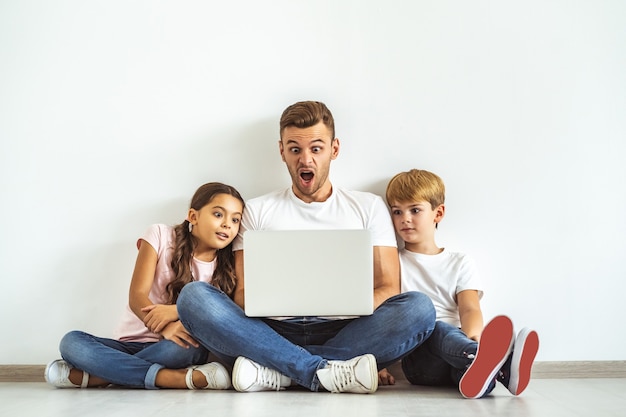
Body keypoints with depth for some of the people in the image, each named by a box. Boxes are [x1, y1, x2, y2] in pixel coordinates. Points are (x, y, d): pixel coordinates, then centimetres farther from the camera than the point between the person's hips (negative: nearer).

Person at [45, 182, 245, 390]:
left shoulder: (225, 268, 5)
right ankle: (183, 378, -33)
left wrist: (175, 311, -26)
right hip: (133, 342, 1)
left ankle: (98, 375, -22)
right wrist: (164, 328, -29)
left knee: (189, 345, -36)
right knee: (71, 342, -26)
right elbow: (137, 296, -9)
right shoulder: (160, 235, -1)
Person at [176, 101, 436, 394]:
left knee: (418, 307, -27)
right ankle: (327, 373, -31)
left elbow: (388, 289, 7)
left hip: (341, 333, 0)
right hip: (275, 332, 0)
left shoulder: (369, 207, 15)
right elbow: (242, 293, 9)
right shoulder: (257, 211, 16)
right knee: (193, 296, -23)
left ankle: (274, 372, -28)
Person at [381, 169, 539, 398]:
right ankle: (502, 368, -62)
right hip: (417, 356, -2)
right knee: (439, 329, -35)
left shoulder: (459, 262, 20)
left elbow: (470, 310, 5)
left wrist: (472, 337, -20)